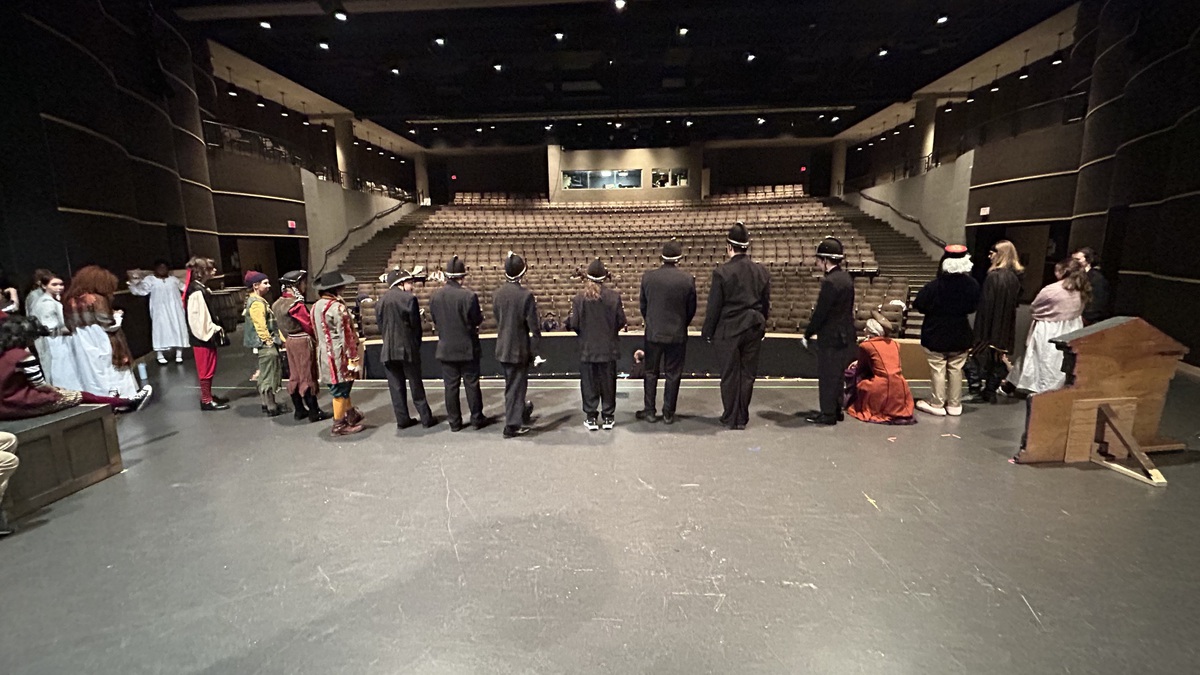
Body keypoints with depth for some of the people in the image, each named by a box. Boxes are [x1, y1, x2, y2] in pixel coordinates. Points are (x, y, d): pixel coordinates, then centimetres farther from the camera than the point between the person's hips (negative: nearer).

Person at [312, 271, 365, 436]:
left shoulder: (316, 306, 8)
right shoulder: (337, 307, -19)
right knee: (340, 391, 4)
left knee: (339, 389, 18)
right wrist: (353, 357, -14)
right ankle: (339, 425, 15)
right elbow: (346, 335, -19)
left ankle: (352, 415, 31)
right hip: (338, 355, -8)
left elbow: (317, 331, 15)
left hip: (325, 354, 8)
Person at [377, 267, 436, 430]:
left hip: (388, 350, 4)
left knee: (396, 386, 9)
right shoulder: (410, 299, -10)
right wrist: (416, 346, 7)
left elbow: (380, 325, 8)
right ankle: (426, 418, 10)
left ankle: (402, 419, 14)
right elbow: (416, 325, -7)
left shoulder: (381, 300, 6)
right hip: (408, 349, -4)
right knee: (416, 385, 5)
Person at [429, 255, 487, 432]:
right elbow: (477, 320, -11)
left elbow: (434, 320, 6)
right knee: (471, 384, 8)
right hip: (467, 348, -3)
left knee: (451, 386, 10)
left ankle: (454, 422, 17)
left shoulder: (435, 296, -2)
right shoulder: (469, 295, -17)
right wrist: (480, 314, 10)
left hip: (446, 349, 3)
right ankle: (477, 419, 17)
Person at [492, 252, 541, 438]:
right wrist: (536, 351, -8)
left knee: (511, 384, 21)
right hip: (519, 349, -5)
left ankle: (520, 411, 43)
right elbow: (534, 327, -15)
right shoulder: (526, 295, -17)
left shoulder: (497, 294, -2)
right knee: (516, 386, 5)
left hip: (502, 348, 5)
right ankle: (512, 425, 14)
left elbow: (497, 319, 9)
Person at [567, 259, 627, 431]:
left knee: (589, 383, 11)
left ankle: (591, 418, 17)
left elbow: (573, 324, -10)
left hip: (587, 348, -1)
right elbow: (621, 321, -5)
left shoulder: (579, 297, -11)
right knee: (608, 383, 12)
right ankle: (608, 417, 20)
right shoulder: (614, 296, -9)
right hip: (609, 348, 1)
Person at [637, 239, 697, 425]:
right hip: (677, 335, -1)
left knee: (651, 373, 14)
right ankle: (668, 413, 17)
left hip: (653, 333, 1)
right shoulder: (688, 279, -10)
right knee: (673, 375, 9)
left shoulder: (647, 277, -6)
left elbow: (643, 305, 3)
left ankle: (650, 411, 20)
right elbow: (691, 310, -1)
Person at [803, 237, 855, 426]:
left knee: (827, 376, 2)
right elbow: (846, 308, 13)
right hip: (844, 335, 9)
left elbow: (820, 313, -19)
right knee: (836, 375, 18)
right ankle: (836, 410, 28)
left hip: (831, 337, -9)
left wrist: (807, 334, -9)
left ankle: (828, 414, 11)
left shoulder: (830, 282, -20)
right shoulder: (846, 278, 8)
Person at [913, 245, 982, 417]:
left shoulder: (935, 285, -21)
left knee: (938, 370, 5)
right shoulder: (972, 284, -7)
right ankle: (954, 404, 23)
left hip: (935, 335, -4)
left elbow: (919, 304, -14)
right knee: (956, 369, 14)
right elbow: (973, 307, 5)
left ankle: (937, 404, 13)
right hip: (961, 335, 4)